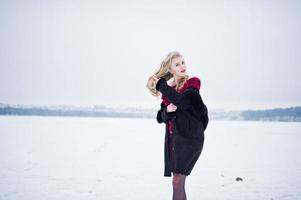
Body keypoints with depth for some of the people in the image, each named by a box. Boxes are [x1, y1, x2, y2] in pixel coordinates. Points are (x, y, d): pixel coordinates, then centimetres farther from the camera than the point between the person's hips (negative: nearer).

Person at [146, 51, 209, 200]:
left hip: (190, 137, -6)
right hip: (173, 137, 6)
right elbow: (161, 117, 14)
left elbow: (183, 101, -21)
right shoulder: (168, 89, 13)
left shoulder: (193, 83, -2)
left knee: (177, 181, -12)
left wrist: (161, 85, -12)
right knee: (178, 181, 6)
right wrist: (167, 110, -9)